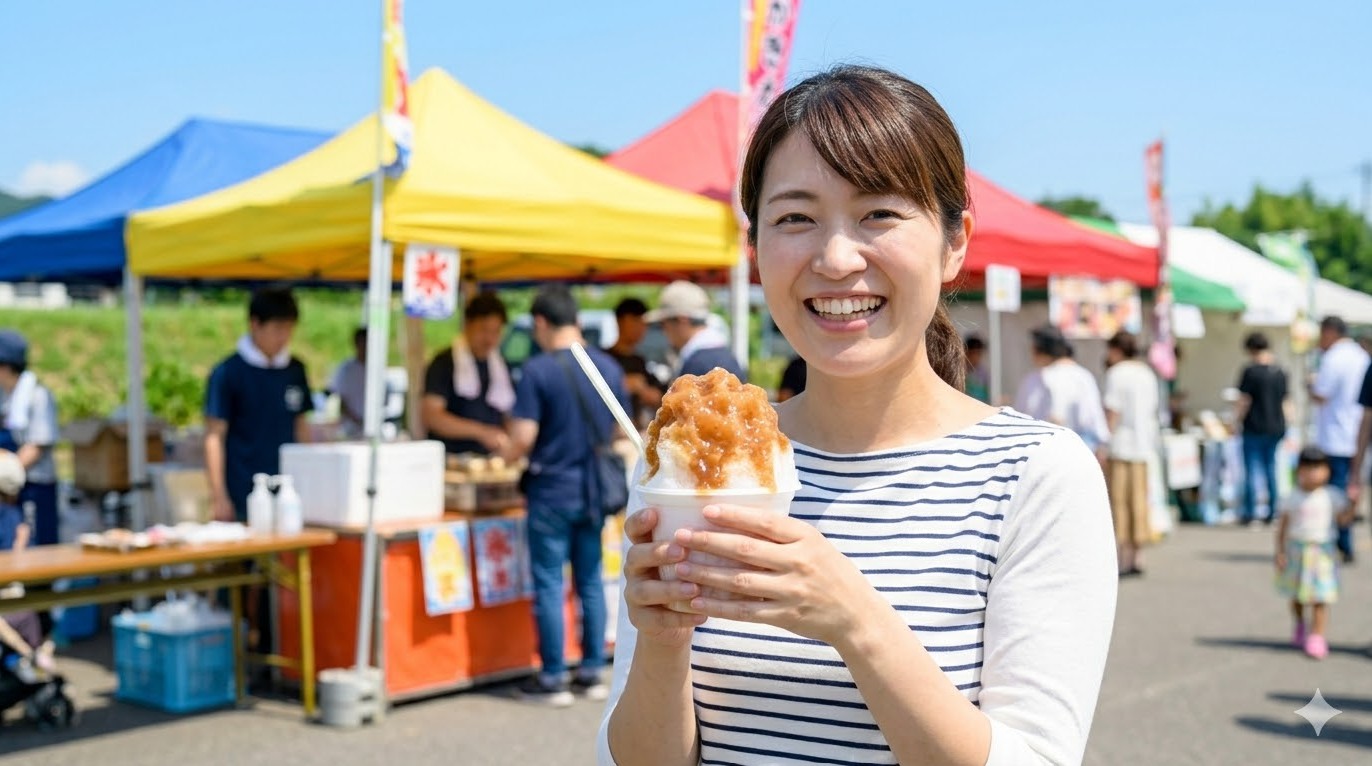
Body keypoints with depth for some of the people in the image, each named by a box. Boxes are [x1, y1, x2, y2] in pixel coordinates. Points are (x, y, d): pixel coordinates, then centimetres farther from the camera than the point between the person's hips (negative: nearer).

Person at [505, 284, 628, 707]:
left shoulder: (538, 370, -13)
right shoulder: (609, 366, 4)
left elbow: (523, 438, -17)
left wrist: (508, 453, 4)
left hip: (552, 490, -5)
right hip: (595, 490, 5)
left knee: (549, 584, 3)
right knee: (591, 581, 13)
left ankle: (553, 679, 9)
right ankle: (592, 672, 18)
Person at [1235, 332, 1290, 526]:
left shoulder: (1250, 371, -11)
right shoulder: (1280, 372, 5)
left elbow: (1244, 402, -11)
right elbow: (1286, 402, 11)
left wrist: (1236, 420, 0)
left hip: (1255, 428, -5)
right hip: (1276, 428, 5)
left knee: (1252, 470, 1)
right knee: (1271, 468, 13)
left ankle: (1249, 512, 2)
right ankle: (1272, 512, 14)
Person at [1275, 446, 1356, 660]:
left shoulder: (1332, 496, -2)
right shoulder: (1292, 498, 0)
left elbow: (1344, 520, -4)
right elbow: (1283, 526, 2)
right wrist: (1280, 552, -3)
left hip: (1322, 553, -2)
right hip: (1296, 551, 2)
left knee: (1320, 599, -7)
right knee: (1297, 596, 15)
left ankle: (1317, 637, -2)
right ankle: (1300, 626, 40)